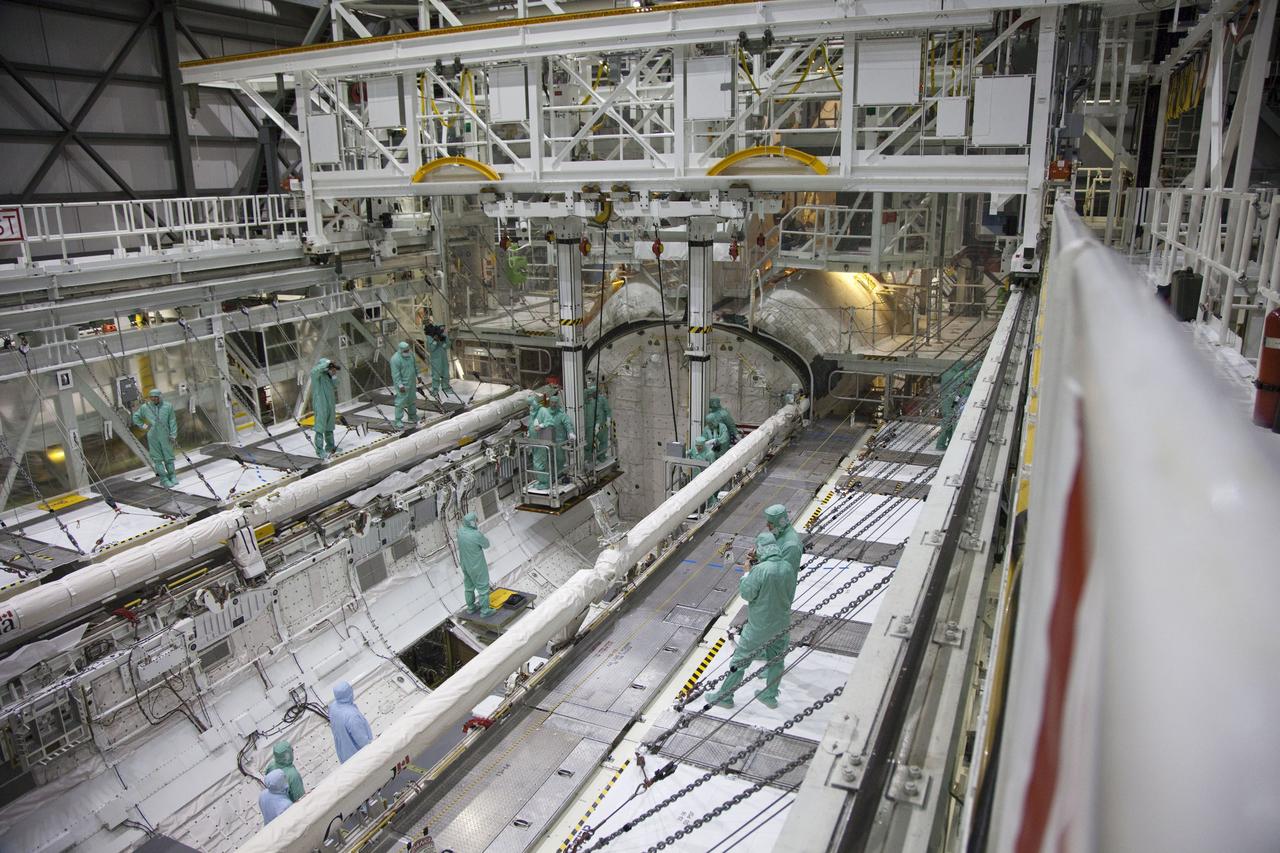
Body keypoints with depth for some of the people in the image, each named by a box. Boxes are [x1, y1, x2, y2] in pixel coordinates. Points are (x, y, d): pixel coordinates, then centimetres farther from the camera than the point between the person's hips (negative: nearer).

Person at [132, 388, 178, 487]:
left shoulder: (168, 406, -4)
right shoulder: (145, 407, 1)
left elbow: (172, 422, -3)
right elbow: (136, 417, 16)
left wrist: (173, 435, -6)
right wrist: (143, 426, 5)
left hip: (165, 436, -1)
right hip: (152, 437, 1)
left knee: (168, 457, 4)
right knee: (157, 458, 2)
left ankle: (172, 476, 16)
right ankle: (164, 479, 5)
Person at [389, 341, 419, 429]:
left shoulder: (410, 354, 1)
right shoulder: (395, 359, -22)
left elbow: (415, 365, 16)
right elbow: (396, 374, -22)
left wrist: (418, 376, 19)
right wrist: (400, 385, -24)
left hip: (412, 382, 8)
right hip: (403, 384, -8)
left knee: (412, 400, 19)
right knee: (400, 402, -5)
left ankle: (412, 417, 34)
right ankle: (398, 421, 1)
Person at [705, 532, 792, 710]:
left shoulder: (760, 570, -27)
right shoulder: (787, 567, -8)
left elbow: (746, 593, -17)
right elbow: (791, 594, 3)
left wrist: (747, 572, -6)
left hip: (759, 627, -6)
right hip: (782, 625, 6)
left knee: (740, 660, 9)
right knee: (776, 660, 22)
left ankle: (724, 696, 21)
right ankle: (770, 696, 38)